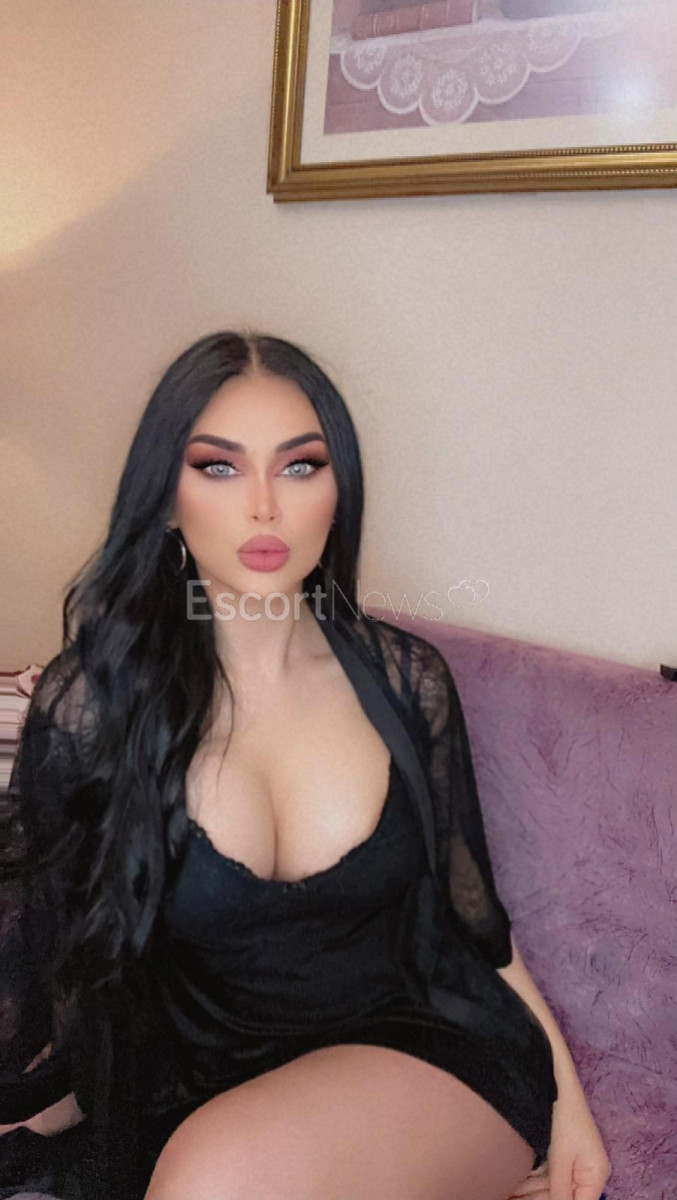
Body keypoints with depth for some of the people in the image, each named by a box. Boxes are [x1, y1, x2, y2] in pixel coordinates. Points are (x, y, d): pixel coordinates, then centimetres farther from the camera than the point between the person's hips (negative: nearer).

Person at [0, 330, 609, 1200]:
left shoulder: (406, 679, -3)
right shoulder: (88, 704, -8)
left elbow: (470, 902, 8)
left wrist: (565, 1098, 8)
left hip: (434, 1054, 0)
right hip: (207, 1088, 1)